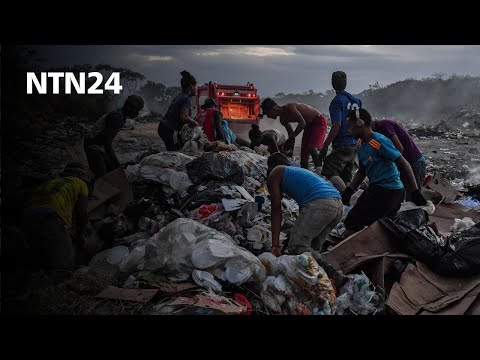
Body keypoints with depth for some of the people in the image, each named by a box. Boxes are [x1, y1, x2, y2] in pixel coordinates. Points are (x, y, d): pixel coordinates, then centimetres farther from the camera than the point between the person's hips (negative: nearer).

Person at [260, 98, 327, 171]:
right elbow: (291, 132, 13)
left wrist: (291, 138, -34)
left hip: (319, 121, -9)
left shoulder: (289, 107, -26)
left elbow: (302, 123, -34)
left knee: (311, 147, -27)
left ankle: (319, 170, -28)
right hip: (309, 125, 9)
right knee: (304, 153, 4)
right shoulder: (283, 119, 1)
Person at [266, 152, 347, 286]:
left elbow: (276, 211, 9)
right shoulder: (299, 170, 39)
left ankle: (333, 276, -21)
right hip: (339, 205, 8)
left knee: (297, 247, -9)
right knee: (313, 247, 17)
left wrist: (275, 245, 7)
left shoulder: (274, 174, 17)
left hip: (319, 204, -8)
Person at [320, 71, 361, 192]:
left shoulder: (337, 101, -10)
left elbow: (337, 124, -19)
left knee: (330, 173, -17)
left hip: (341, 145, -8)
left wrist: (325, 146, -19)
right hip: (354, 145, 8)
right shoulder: (356, 100, 14)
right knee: (346, 178, 13)